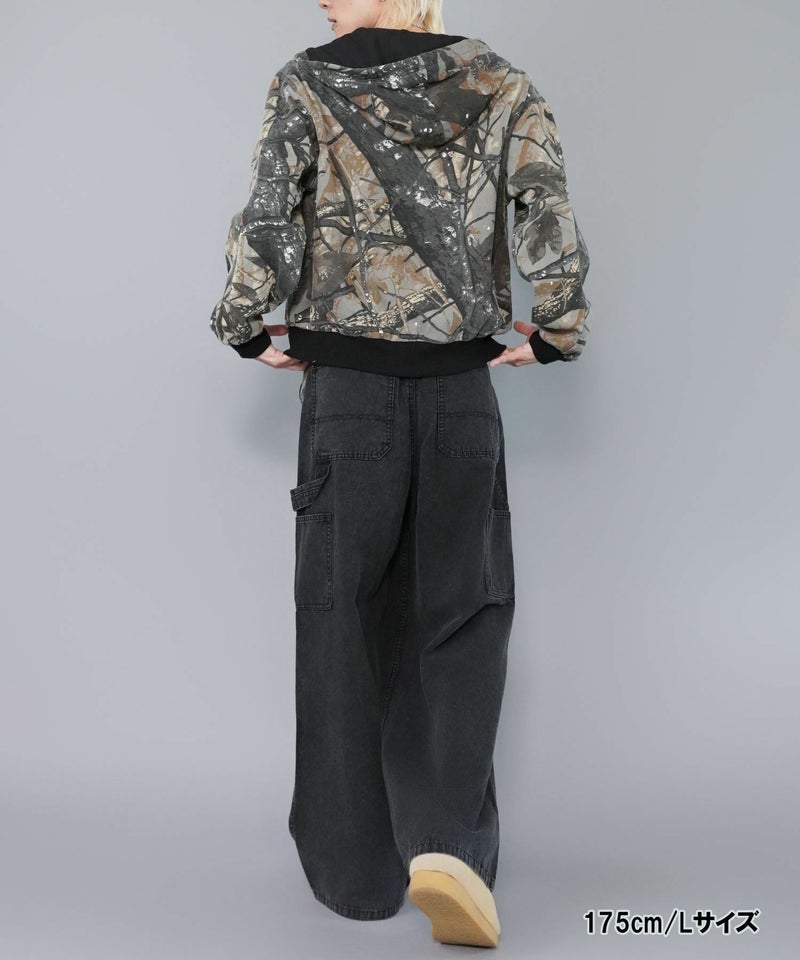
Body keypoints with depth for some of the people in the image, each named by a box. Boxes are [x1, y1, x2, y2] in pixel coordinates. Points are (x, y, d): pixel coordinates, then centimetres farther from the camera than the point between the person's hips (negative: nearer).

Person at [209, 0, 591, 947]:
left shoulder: (304, 87, -1)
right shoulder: (502, 88, 3)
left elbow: (267, 233, -11)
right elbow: (551, 225, -7)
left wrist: (245, 328, 5)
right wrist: (556, 329, 6)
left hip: (345, 392, 0)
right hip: (460, 395, 1)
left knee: (345, 622, 11)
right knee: (460, 617, 11)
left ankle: (357, 867, 20)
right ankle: (446, 839, -8)